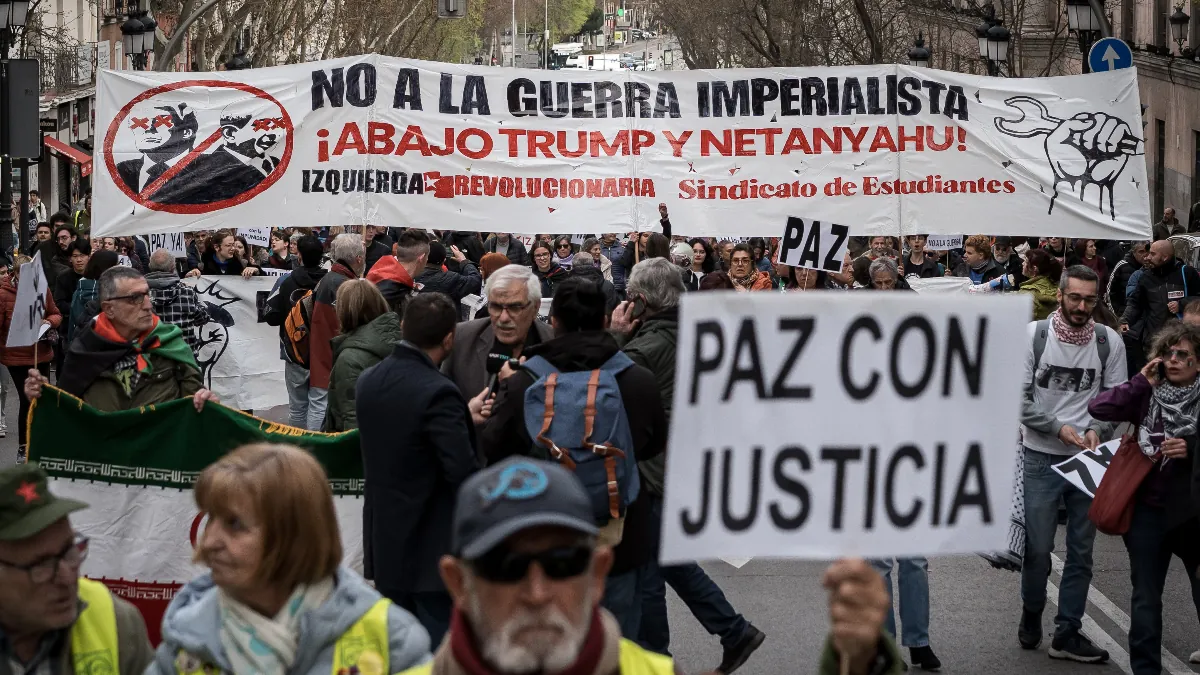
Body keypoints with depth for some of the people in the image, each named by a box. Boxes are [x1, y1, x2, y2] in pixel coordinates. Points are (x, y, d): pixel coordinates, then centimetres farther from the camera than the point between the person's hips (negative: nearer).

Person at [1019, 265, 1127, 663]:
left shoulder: (1109, 342, -1)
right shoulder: (1033, 335, -6)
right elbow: (1018, 398, -7)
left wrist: (1098, 429, -15)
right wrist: (1059, 428, -16)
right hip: (1041, 456, -2)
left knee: (1081, 552, 6)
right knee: (1037, 548, 3)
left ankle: (1067, 634, 14)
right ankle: (1031, 615, 28)